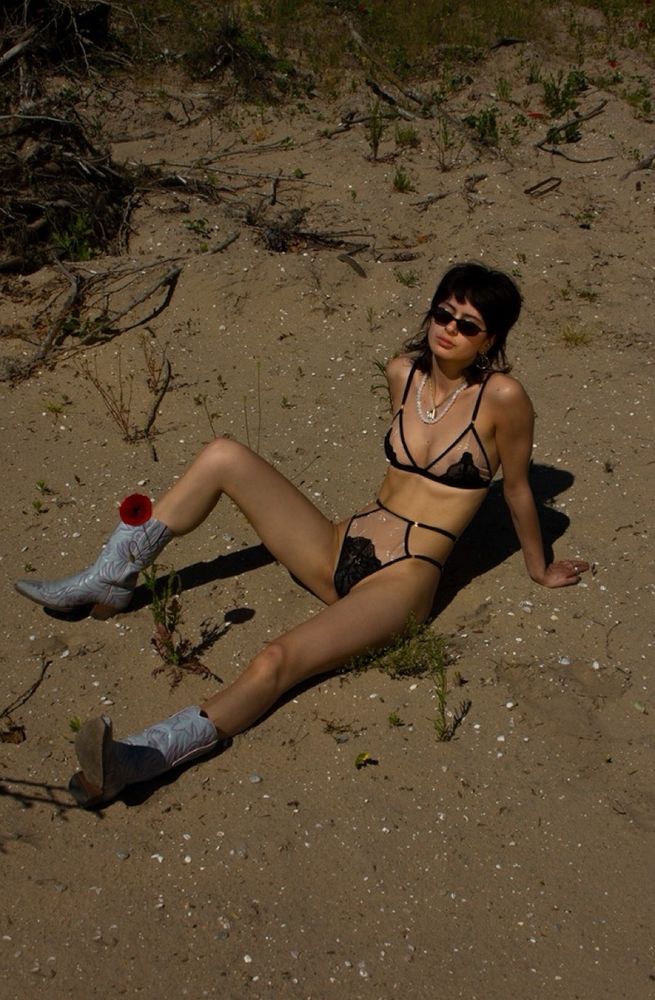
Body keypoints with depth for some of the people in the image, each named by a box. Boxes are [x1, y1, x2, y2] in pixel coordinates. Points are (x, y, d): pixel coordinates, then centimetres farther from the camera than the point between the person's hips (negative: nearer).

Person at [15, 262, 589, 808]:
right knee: (224, 457, -7)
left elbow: (518, 489, 2)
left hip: (403, 579, -6)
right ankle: (110, 581, 0)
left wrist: (541, 571, 13)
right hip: (338, 551, 6)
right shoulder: (404, 372, 6)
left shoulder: (501, 397, -10)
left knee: (277, 661, -32)